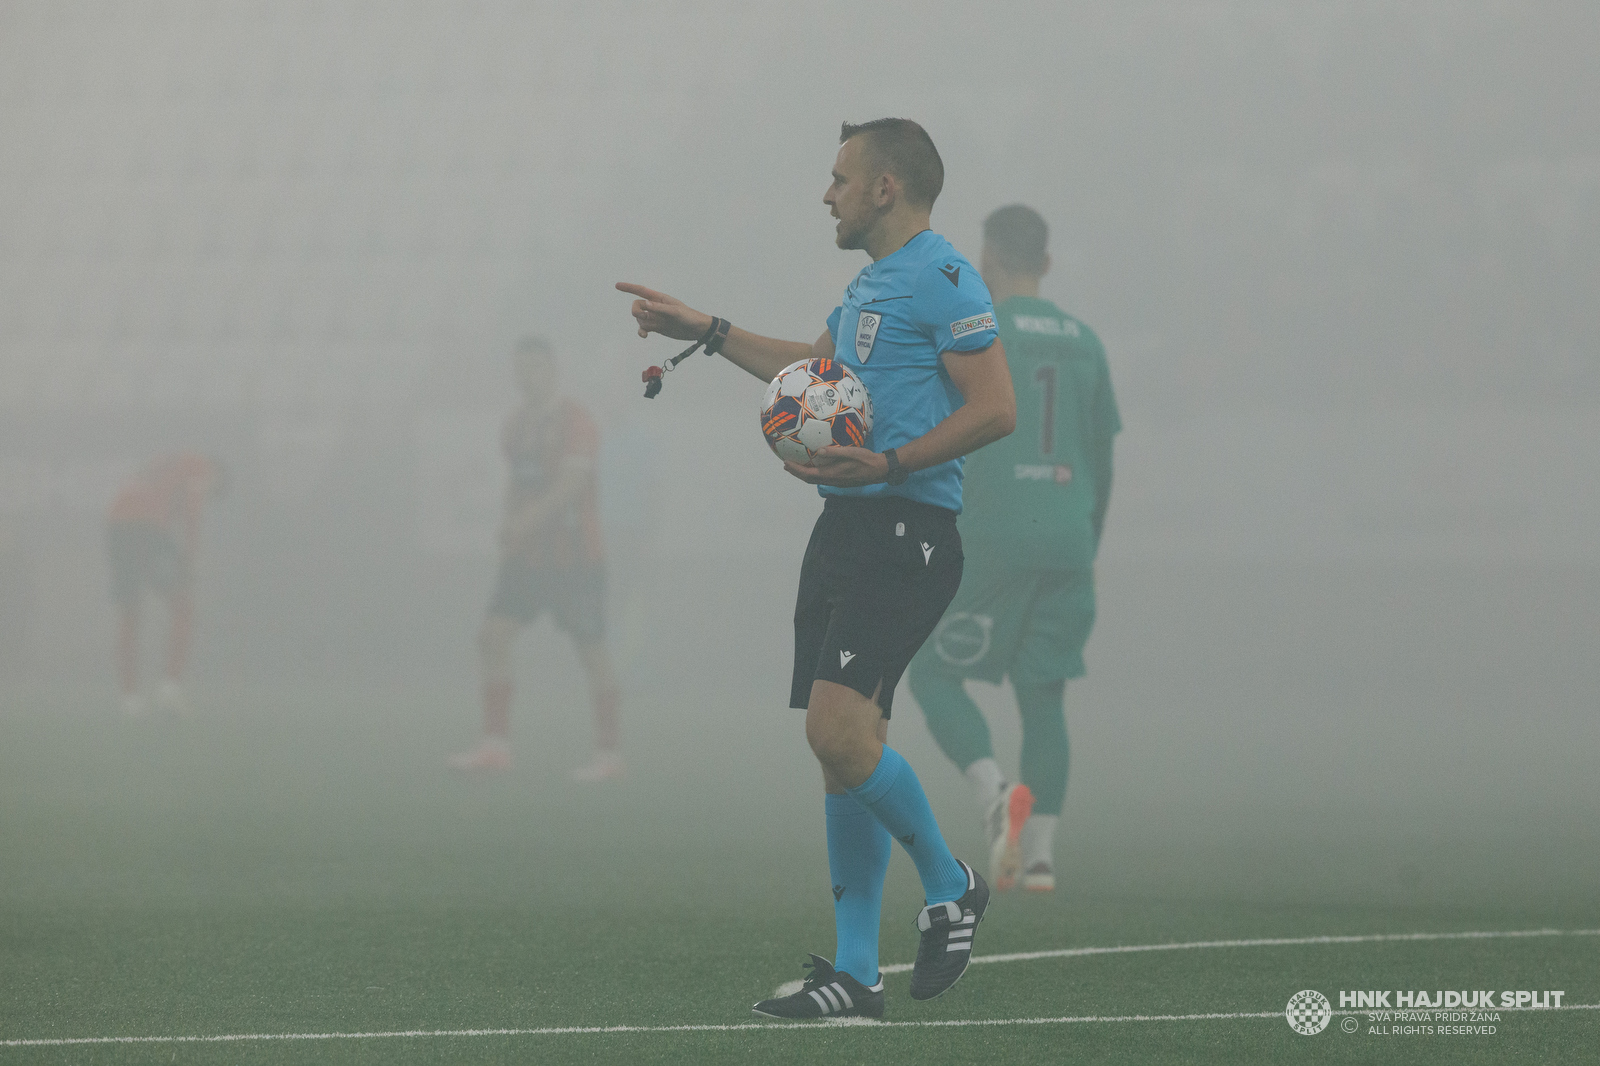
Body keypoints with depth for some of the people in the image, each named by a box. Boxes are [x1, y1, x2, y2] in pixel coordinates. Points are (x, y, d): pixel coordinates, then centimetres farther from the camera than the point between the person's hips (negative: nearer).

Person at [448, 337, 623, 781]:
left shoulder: (575, 421, -10)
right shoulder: (516, 425, 13)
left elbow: (571, 483, -21)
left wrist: (525, 522, -32)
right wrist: (509, 526, 3)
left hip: (575, 556, -7)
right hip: (526, 557, 7)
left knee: (591, 650, -2)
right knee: (493, 636, -7)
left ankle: (609, 753, 6)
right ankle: (495, 745, -5)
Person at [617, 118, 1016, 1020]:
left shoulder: (942, 279, -10)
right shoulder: (871, 283, 20)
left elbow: (995, 408, -17)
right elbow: (818, 367, 39)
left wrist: (888, 463, -23)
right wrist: (704, 330, 41)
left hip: (904, 532, -10)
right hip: (847, 530, 10)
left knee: (839, 727, -21)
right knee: (847, 746, 6)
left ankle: (949, 885, 0)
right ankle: (856, 975, 8)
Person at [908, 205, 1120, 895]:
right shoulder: (1083, 343, 14)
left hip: (992, 539, -5)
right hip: (1068, 546, 5)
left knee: (933, 673, 5)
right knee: (1044, 695, 8)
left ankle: (995, 789, -19)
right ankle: (1038, 852, -1)